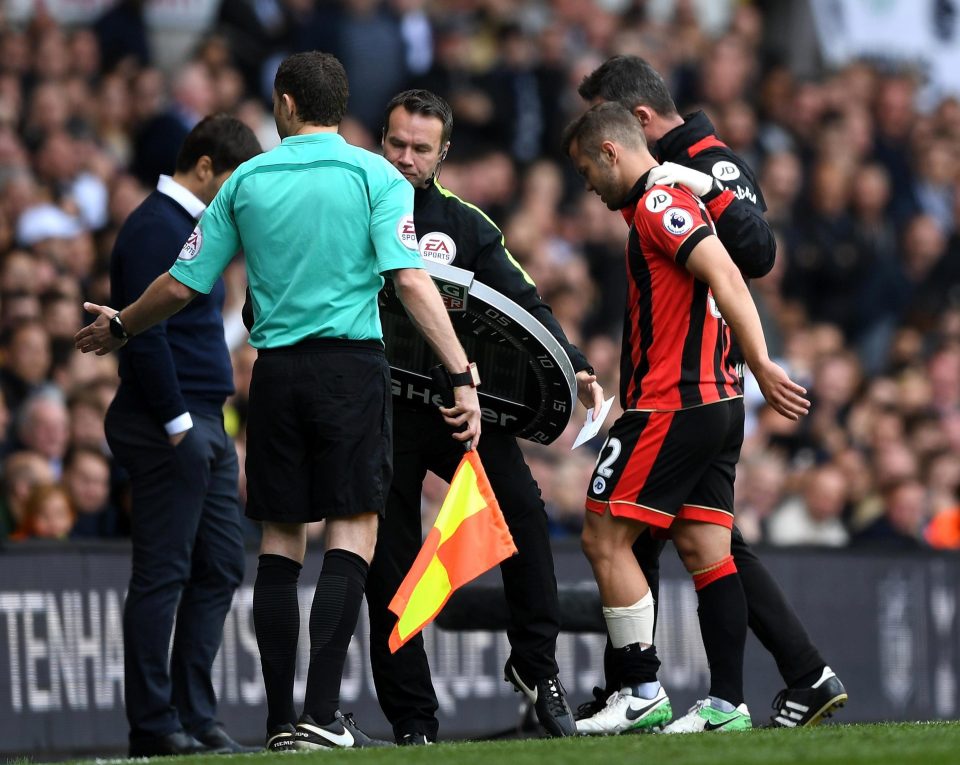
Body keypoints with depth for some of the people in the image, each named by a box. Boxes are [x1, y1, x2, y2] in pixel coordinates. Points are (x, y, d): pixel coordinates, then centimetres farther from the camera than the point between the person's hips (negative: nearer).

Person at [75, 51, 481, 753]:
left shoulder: (247, 181, 8)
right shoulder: (375, 176, 0)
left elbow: (182, 285, 11)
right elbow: (411, 279, -12)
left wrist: (119, 328, 30)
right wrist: (462, 374, -13)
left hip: (277, 372, 3)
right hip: (353, 365, -3)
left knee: (281, 538, 8)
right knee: (353, 531, -3)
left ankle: (281, 721, 7)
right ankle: (322, 715, -15)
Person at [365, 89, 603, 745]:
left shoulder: (467, 227, 12)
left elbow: (525, 304, 6)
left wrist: (574, 368, -10)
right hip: (376, 411, -1)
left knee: (522, 507, -20)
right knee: (389, 567, 0)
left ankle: (537, 664, -7)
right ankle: (412, 719, 8)